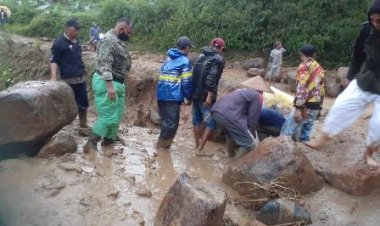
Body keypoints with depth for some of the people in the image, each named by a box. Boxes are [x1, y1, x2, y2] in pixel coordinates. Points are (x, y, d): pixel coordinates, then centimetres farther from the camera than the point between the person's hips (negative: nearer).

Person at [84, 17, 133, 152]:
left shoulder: (119, 41, 15)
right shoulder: (108, 40, -17)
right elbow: (105, 65, -26)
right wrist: (109, 85, -32)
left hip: (117, 82, 10)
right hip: (106, 82, -10)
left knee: (117, 114, 16)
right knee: (108, 115, -8)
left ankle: (109, 139, 29)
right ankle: (91, 143, 1)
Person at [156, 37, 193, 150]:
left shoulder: (169, 59, 19)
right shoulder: (185, 61, -4)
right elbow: (186, 82, -9)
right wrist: (189, 97, 1)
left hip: (161, 94, 8)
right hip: (173, 96, -8)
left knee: (166, 120, 19)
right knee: (171, 123, 1)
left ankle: (163, 144, 27)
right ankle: (162, 146, 5)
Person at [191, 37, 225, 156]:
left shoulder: (200, 56, 15)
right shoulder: (218, 59, -7)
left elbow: (194, 74, 15)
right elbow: (212, 78, -20)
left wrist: (192, 93, 19)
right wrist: (210, 96, -21)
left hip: (195, 94, 8)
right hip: (205, 96, -8)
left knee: (197, 120, 15)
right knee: (211, 122, 2)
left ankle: (197, 146, 25)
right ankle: (200, 149, 1)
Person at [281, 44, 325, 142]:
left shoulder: (304, 66, -8)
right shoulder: (319, 68, 17)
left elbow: (301, 88, -18)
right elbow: (321, 89, 18)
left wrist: (298, 108, -21)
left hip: (306, 106, -8)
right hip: (315, 107, 8)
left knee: (287, 131, -5)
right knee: (306, 133, 13)